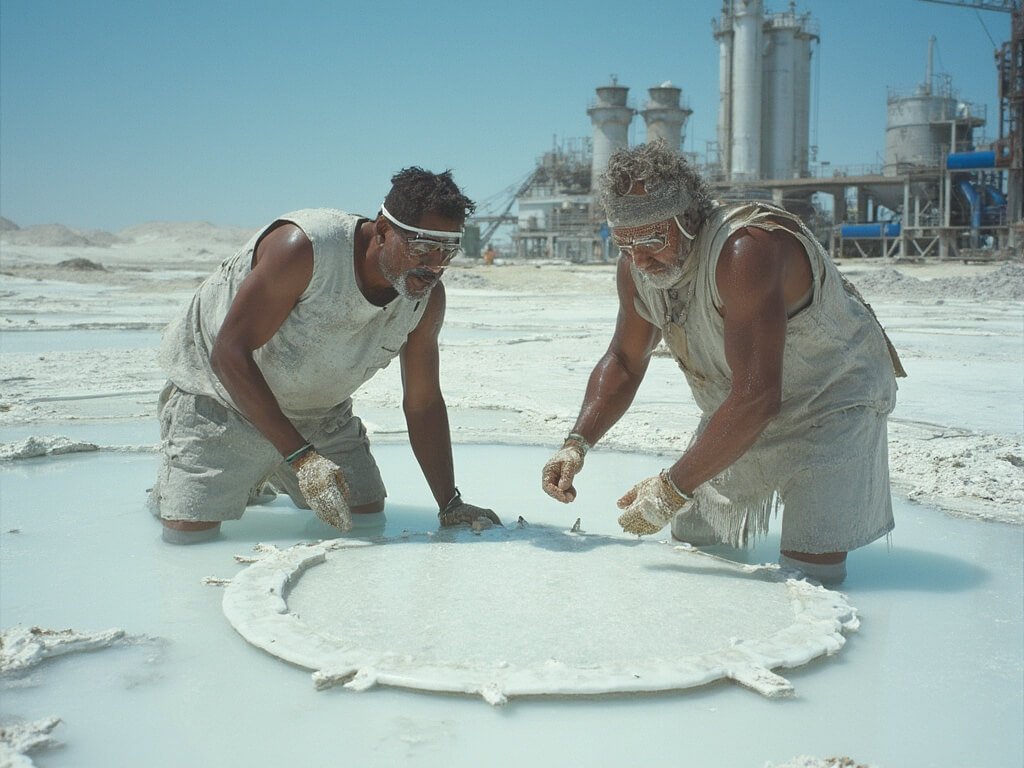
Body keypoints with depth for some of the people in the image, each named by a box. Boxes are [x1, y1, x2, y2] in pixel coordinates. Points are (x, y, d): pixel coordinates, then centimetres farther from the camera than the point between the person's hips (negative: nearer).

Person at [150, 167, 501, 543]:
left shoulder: (428, 296, -14)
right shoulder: (303, 247, -34)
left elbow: (423, 404, -4)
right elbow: (229, 355, -32)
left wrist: (451, 506, -9)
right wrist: (301, 456, -38)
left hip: (316, 411, 6)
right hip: (220, 391, -5)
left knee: (367, 513, 4)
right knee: (189, 530, -16)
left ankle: (265, 475, 29)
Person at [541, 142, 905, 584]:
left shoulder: (747, 249, -36)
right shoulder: (638, 264, -11)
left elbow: (756, 398, -40)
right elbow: (623, 362, 3)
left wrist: (673, 489, -37)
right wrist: (577, 443, -12)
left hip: (833, 398, -7)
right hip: (738, 414, 7)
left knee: (811, 570, -16)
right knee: (690, 542, 10)